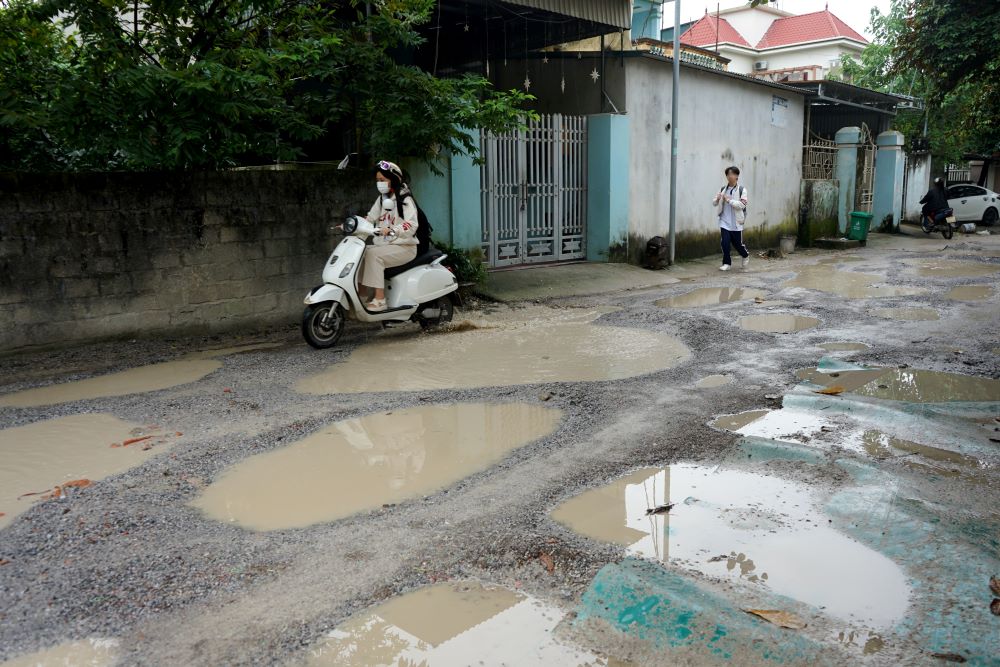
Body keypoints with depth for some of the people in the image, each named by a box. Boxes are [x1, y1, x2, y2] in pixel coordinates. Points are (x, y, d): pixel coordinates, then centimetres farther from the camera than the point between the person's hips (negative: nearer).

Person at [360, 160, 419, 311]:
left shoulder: (405, 199, -8)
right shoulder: (382, 199, 17)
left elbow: (412, 225, -22)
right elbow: (370, 218, 12)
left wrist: (391, 230, -37)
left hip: (404, 247, -7)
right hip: (383, 245, 7)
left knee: (373, 254, -30)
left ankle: (379, 299, -31)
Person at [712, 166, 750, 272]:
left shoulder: (741, 190, -6)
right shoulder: (723, 189, 6)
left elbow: (742, 204, -17)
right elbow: (714, 203, 8)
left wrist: (729, 200, -23)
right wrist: (717, 199, -14)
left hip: (736, 222, -2)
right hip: (724, 222, 3)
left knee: (737, 243, 8)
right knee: (725, 242, -6)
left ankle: (746, 255, 38)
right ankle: (727, 263, 7)